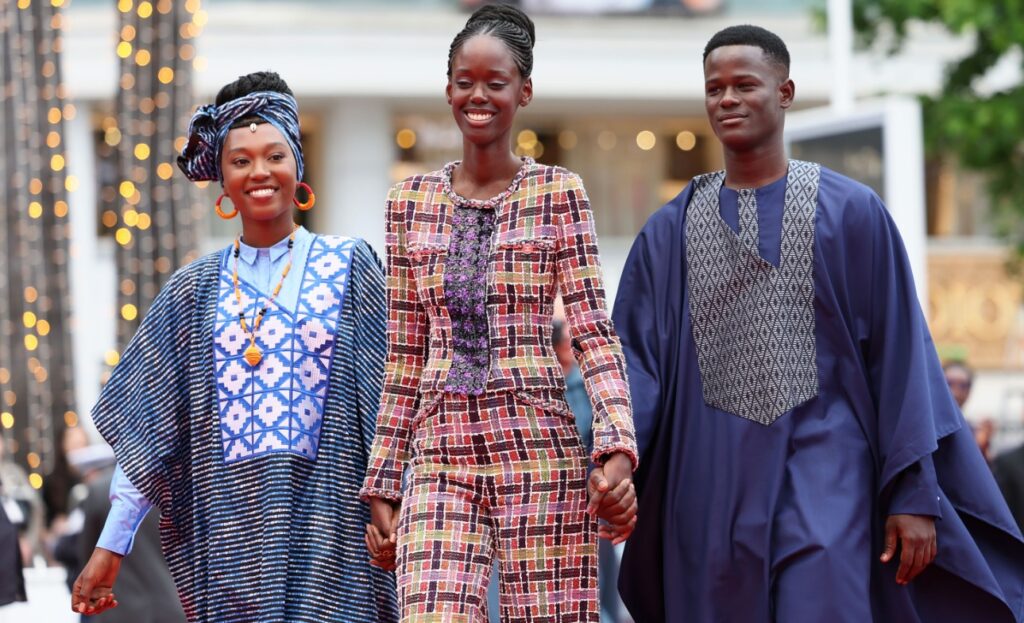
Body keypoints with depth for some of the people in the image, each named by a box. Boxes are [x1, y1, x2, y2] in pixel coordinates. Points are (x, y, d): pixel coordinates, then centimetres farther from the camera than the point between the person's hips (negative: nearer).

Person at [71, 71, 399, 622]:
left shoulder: (349, 266, 5)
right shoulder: (196, 292, 10)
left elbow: (387, 393, 1)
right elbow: (147, 430, 9)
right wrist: (111, 545, 4)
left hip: (328, 530, -2)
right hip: (229, 534, 2)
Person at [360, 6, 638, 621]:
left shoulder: (558, 194, 4)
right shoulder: (411, 202, 13)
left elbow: (595, 333, -2)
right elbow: (404, 357, 15)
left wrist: (618, 448, -17)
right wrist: (382, 485, 12)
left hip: (539, 453, -2)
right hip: (439, 456, 2)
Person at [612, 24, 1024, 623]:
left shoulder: (853, 213, 0)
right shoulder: (670, 231, 8)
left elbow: (901, 356, -1)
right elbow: (636, 362, 4)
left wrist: (915, 494, -5)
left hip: (824, 482, -3)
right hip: (710, 490, 3)